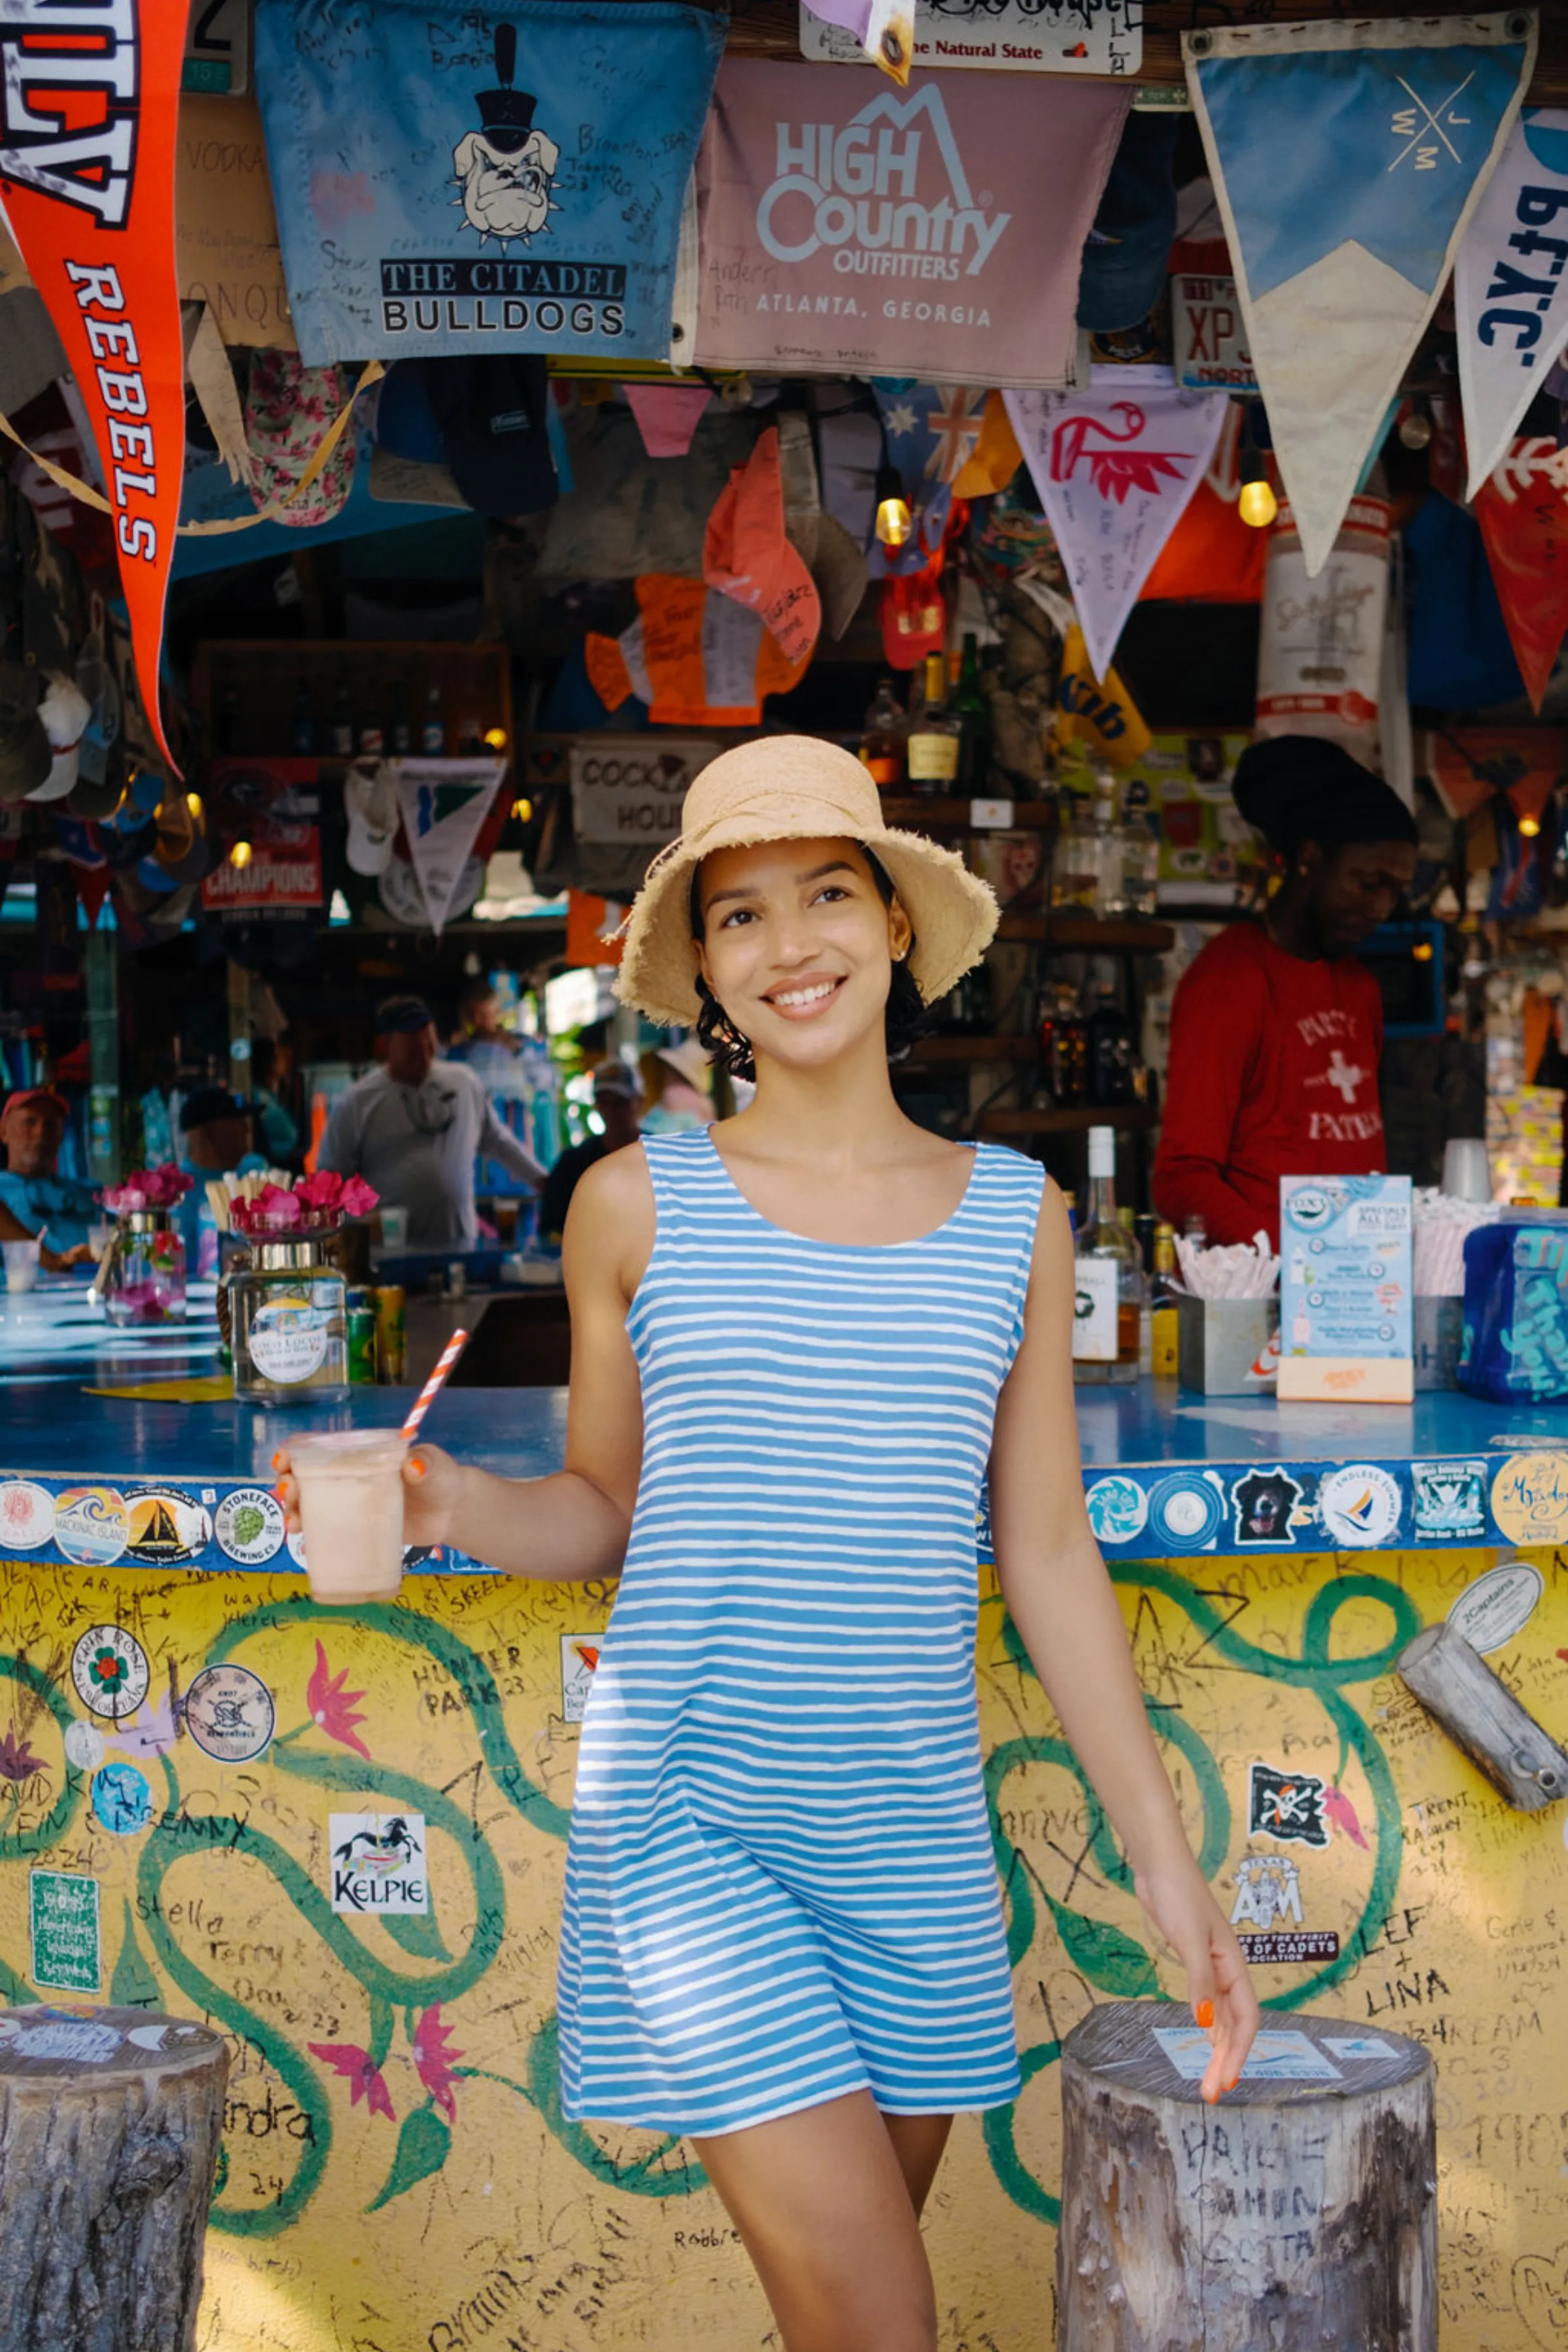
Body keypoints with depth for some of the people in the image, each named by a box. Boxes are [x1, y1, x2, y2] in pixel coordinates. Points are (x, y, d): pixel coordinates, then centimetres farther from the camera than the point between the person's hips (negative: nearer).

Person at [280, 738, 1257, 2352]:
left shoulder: (1013, 1218, 5)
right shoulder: (639, 1205, 0)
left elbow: (1048, 1555, 8)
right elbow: (602, 1509, 9)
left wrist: (1164, 1857, 7)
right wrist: (453, 1509, -13)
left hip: (912, 1826, 3)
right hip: (687, 1810, -2)